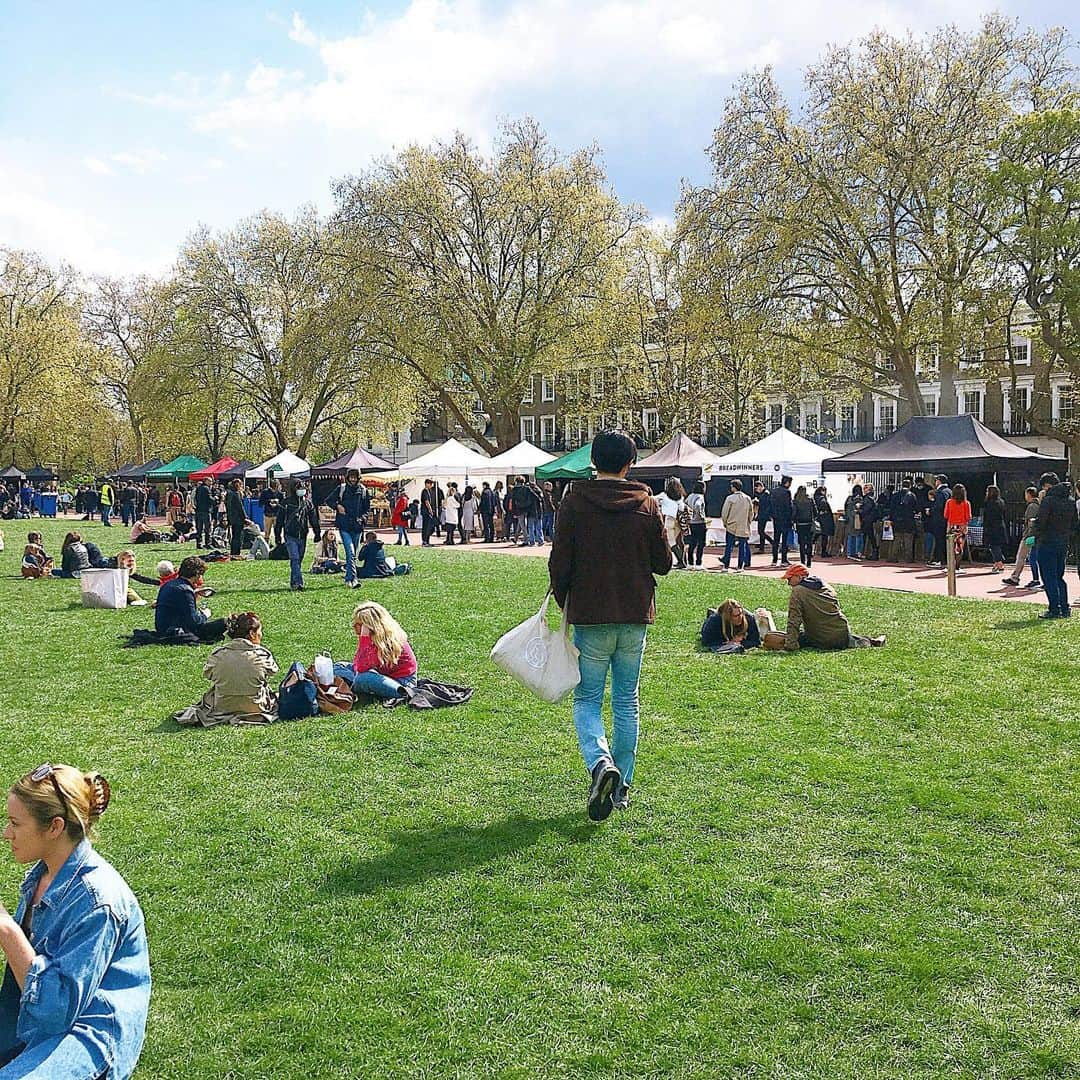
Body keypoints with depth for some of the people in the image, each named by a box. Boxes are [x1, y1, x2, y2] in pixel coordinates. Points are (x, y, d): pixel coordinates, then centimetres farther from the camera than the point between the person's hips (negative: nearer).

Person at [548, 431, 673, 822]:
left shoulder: (573, 503, -7)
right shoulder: (647, 504, 0)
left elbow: (559, 564, -7)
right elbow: (663, 563, 3)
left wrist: (563, 602, 10)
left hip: (590, 617, -2)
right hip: (635, 616, 2)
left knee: (587, 699, 8)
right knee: (626, 702, 13)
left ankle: (601, 762, -19)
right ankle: (622, 787, 16)